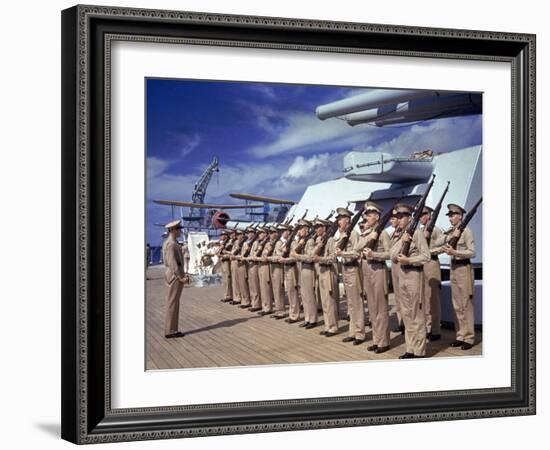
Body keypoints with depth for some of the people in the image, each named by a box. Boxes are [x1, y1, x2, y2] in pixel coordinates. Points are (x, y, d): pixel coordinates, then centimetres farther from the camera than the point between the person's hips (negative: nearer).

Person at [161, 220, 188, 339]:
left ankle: (171, 329, 18)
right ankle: (170, 331, -1)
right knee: (173, 303, -6)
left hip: (173, 274, 10)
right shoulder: (171, 244, -17)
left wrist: (182, 273, 17)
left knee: (172, 302, 13)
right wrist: (181, 277, -21)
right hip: (175, 275, -10)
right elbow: (172, 262, -23)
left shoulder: (168, 242, 16)